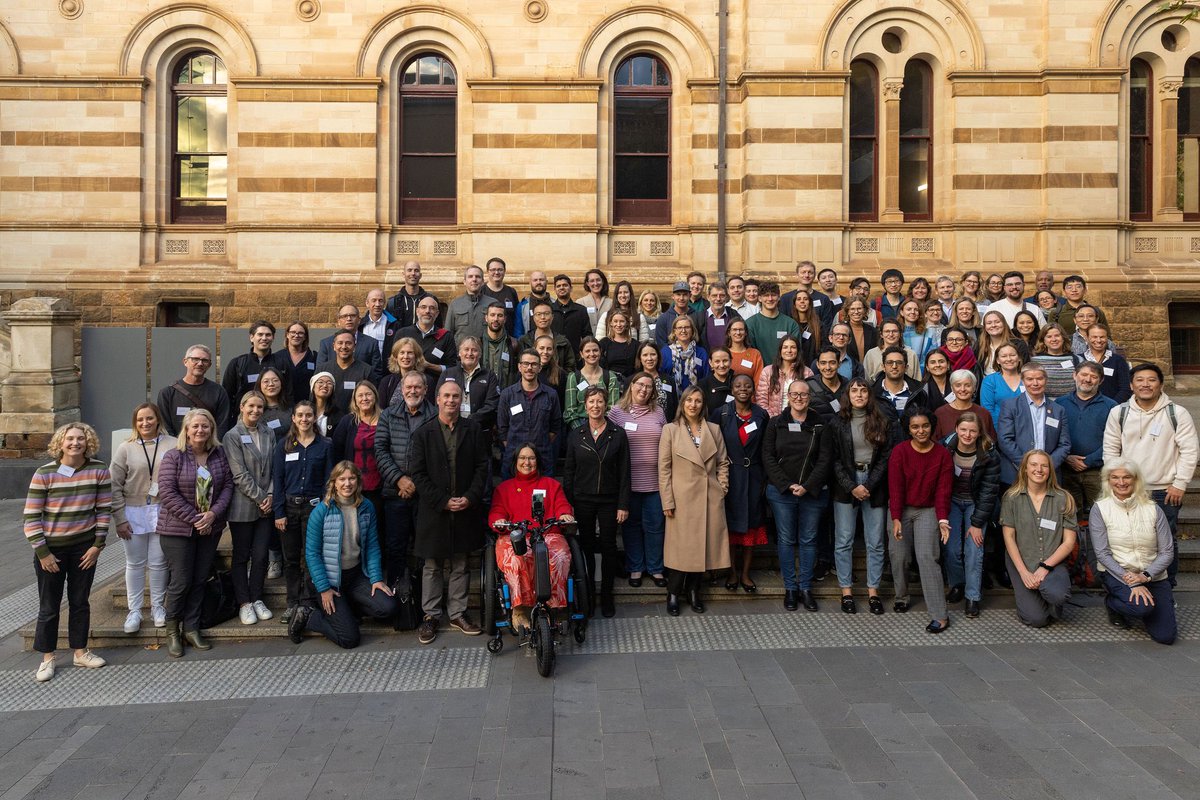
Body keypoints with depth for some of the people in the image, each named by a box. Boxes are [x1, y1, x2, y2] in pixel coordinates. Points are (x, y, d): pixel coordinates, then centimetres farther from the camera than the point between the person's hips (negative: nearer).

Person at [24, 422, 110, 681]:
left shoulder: (99, 470, -6)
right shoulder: (44, 474, -12)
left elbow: (104, 509, 0)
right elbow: (31, 516, -10)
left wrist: (98, 545, -4)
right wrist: (42, 552, -11)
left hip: (84, 548, 2)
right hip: (50, 549, -2)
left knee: (80, 602, 14)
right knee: (49, 606, 8)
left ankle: (80, 652, 27)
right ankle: (47, 658, 22)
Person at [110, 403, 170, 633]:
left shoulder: (171, 446, -4)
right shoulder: (126, 448, -1)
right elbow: (115, 486, 0)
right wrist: (119, 519, -4)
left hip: (162, 512, -1)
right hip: (133, 513, 1)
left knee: (158, 563, 8)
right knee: (135, 564, 9)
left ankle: (158, 607, 23)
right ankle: (134, 611, 19)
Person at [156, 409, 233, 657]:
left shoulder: (219, 455, 5)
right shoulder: (174, 457, -7)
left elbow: (228, 485, 3)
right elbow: (167, 492, -13)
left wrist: (213, 513, -12)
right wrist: (194, 518, -16)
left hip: (210, 528, 4)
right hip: (178, 529, -4)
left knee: (200, 580, 9)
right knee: (181, 581, -2)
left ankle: (191, 628, 20)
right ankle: (172, 631, 16)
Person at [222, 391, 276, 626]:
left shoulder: (269, 434, 9)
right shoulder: (232, 436, -6)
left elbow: (275, 468, 7)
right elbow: (240, 474, -11)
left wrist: (270, 496, -5)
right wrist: (260, 497, -11)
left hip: (265, 506, 4)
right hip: (243, 507, -4)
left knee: (261, 555, 4)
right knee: (241, 556, 5)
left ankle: (257, 599, 18)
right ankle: (244, 603, 14)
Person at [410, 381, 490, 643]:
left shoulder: (473, 429, 4)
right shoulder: (423, 433, -1)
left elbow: (482, 465, 2)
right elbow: (418, 474, -4)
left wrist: (471, 497, -10)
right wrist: (443, 501, -12)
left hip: (465, 508, 1)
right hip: (433, 510, -1)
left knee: (460, 565, 10)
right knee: (432, 566, 7)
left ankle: (458, 614, 21)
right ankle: (431, 616, 18)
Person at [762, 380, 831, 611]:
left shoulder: (820, 426, 3)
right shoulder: (776, 424, 2)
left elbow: (825, 459, -2)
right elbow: (768, 457, -2)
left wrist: (807, 486, -13)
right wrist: (787, 485, -11)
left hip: (812, 493, 1)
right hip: (781, 491, 0)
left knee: (808, 540, 7)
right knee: (786, 540, 5)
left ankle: (806, 588, 18)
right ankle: (790, 588, 16)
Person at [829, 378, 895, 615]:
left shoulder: (882, 422, 5)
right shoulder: (837, 422, 2)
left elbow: (886, 456, 0)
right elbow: (835, 459, -1)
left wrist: (868, 485, -9)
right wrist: (852, 486, -10)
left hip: (875, 484, 1)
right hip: (845, 485, -1)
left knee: (875, 542, 5)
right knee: (843, 541, 2)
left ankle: (873, 591, 14)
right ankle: (846, 592, 11)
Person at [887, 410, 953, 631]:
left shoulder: (942, 455, -4)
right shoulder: (899, 452, -7)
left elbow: (943, 490, -6)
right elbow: (895, 487, -11)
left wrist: (943, 520, -17)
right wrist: (896, 519, -19)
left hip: (928, 511, -1)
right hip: (901, 509, 1)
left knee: (927, 557, -14)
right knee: (899, 555, -2)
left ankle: (940, 615, -13)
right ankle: (901, 597, 27)